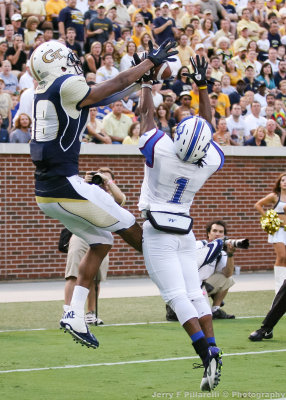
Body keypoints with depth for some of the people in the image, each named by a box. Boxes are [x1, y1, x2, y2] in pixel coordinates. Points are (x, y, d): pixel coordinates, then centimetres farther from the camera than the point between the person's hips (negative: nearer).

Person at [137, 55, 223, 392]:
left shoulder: (161, 150, -19)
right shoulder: (210, 161, -7)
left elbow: (146, 114, -3)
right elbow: (207, 123, 12)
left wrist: (147, 80, 12)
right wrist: (202, 84, 20)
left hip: (158, 233, -5)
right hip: (185, 232, 5)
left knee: (177, 296, -10)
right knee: (194, 294, 9)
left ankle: (207, 354, -20)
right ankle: (213, 350, 1)